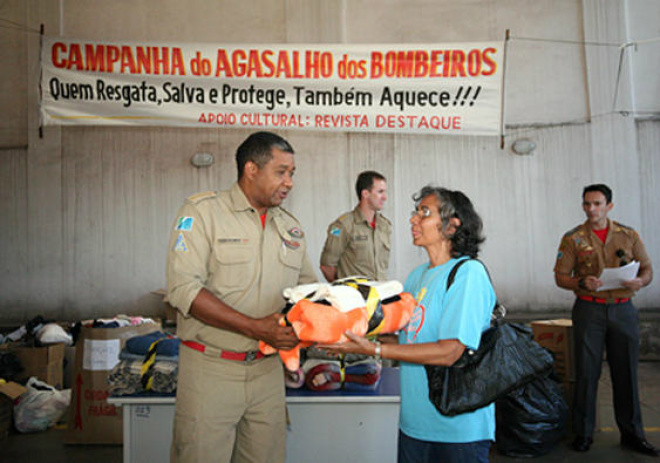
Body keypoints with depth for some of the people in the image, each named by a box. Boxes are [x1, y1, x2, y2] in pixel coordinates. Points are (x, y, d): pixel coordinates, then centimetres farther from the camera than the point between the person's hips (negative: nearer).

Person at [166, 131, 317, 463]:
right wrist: (256, 328, -22)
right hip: (210, 369, -5)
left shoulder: (290, 227, 10)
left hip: (267, 370, 5)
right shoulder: (202, 212, -8)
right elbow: (184, 289, -16)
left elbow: (306, 287, 18)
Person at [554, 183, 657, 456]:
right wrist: (582, 283, -18)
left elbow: (647, 269, 11)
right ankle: (583, 433, 13)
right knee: (586, 372, 1)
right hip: (589, 310, -2)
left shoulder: (629, 236, 8)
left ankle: (631, 434, 20)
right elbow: (560, 277, 2)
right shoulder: (573, 238, 3)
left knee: (626, 373, 7)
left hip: (623, 309, 2)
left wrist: (640, 281, -11)